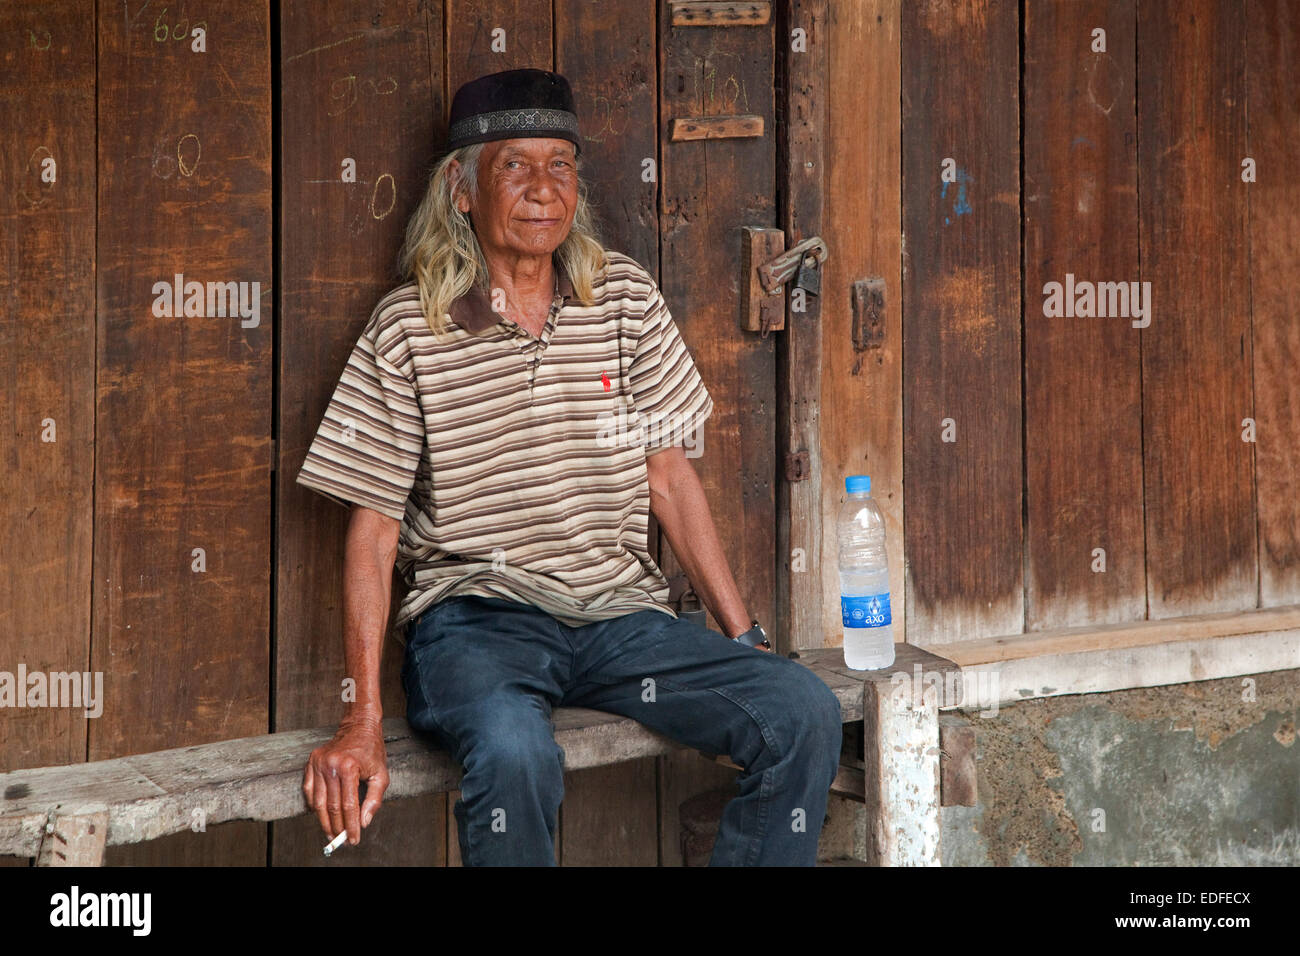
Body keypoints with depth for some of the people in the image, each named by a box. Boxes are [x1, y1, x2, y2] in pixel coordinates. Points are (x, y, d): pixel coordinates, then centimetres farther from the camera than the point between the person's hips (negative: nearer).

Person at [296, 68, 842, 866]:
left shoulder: (626, 299, 8)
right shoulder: (408, 329, -2)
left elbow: (671, 478, 11)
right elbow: (374, 528, -3)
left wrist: (746, 641, 5)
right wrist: (364, 722, -12)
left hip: (621, 612, 4)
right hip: (476, 616, -4)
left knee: (806, 713, -18)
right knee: (516, 753, -37)